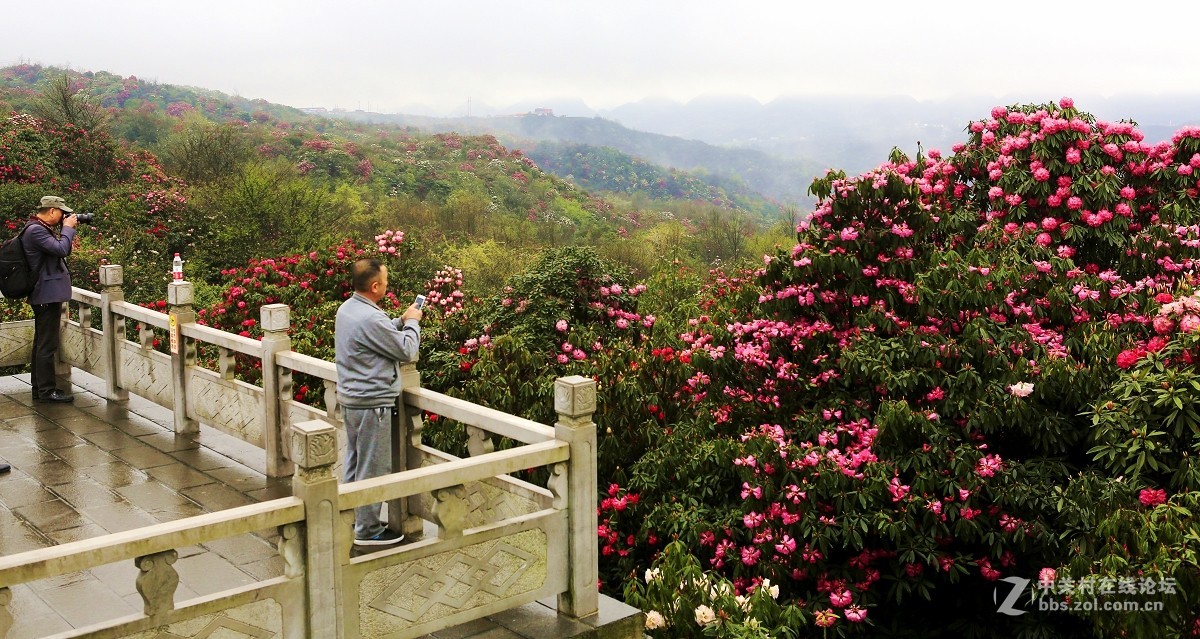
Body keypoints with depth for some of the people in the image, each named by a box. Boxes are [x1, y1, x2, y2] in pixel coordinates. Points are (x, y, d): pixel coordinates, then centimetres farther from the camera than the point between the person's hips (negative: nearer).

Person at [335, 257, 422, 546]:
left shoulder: (347, 308, 5)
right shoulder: (369, 319, -26)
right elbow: (407, 351, -18)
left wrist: (401, 321, 8)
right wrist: (412, 322, -3)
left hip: (351, 398, 10)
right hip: (371, 403, -10)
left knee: (355, 462, 20)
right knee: (373, 468, 1)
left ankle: (353, 519, 32)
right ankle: (368, 530, 10)